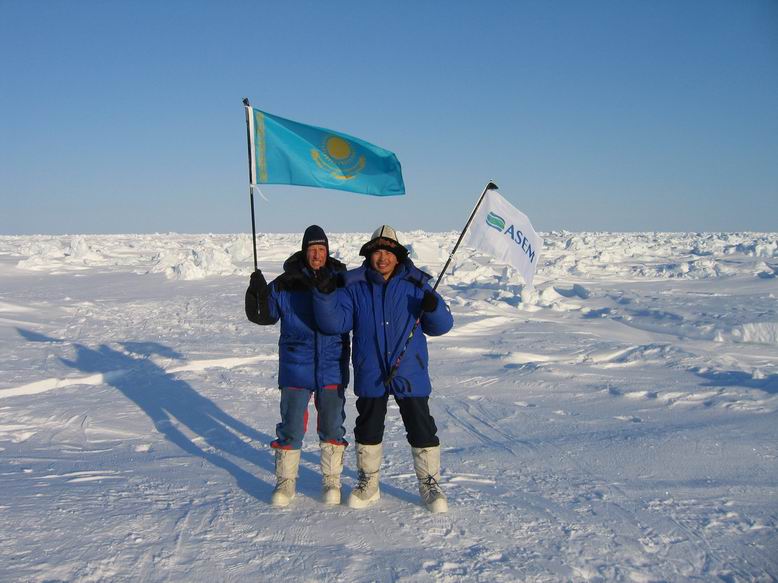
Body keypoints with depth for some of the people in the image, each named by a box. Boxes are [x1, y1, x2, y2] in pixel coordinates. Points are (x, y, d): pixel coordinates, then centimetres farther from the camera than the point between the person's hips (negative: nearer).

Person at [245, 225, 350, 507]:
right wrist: (258, 291, -14)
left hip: (332, 367, 1)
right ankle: (285, 481, 22)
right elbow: (264, 315, 1)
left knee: (332, 426, 10)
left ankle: (331, 480, 26)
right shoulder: (285, 283, -2)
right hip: (296, 367, -1)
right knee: (291, 426, 5)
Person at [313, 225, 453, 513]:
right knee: (368, 430, 15)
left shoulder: (416, 285, 0)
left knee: (422, 430, 5)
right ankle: (368, 483, 33)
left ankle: (430, 485, 22)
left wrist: (433, 308, -20)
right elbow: (334, 322, -6)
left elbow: (441, 326, 1)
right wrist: (325, 295, -22)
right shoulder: (354, 287, 1)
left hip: (410, 373, -1)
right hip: (370, 374, 1)